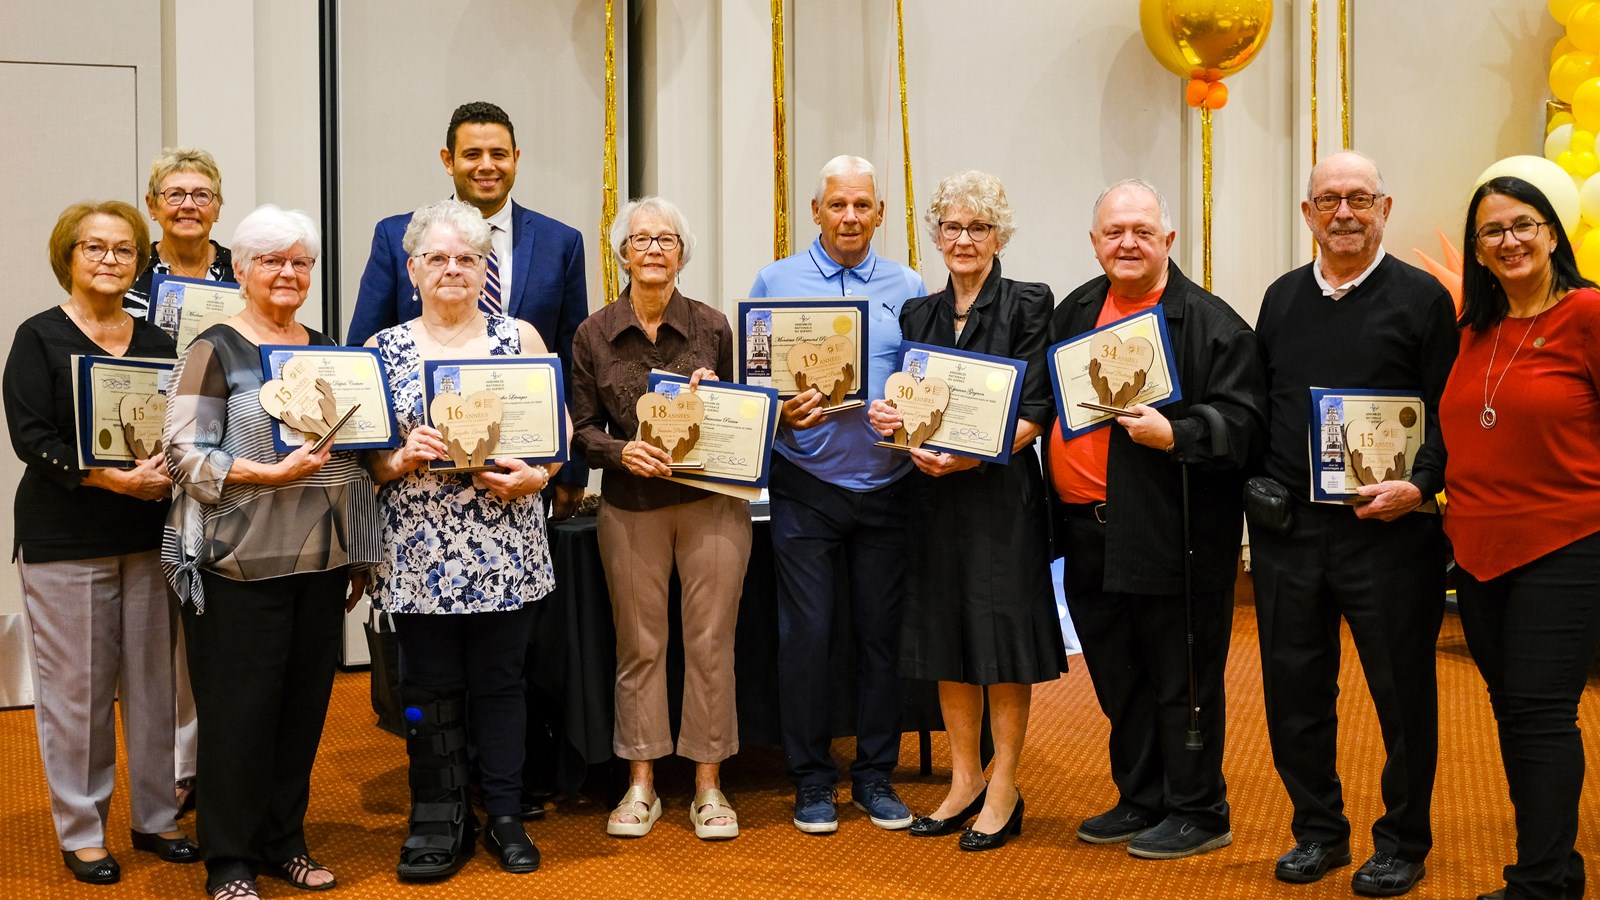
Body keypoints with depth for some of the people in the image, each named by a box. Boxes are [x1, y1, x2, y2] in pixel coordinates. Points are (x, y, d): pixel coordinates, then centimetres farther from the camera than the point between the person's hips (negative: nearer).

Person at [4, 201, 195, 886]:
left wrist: (165, 471, -10)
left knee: (153, 679, 8)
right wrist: (111, 477, -21)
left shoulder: (156, 341, 11)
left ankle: (155, 817, 21)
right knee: (77, 684, 1)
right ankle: (79, 830, 15)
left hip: (149, 533, 4)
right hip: (65, 538, -4)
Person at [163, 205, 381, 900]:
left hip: (322, 557, 5)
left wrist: (360, 553, 15)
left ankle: (284, 841, 23)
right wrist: (270, 473, -22)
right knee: (241, 708, -1)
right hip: (242, 560, -5)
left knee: (306, 701, 9)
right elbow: (185, 453, -10)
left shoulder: (326, 351, 14)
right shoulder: (215, 350, -3)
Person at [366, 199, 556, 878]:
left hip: (506, 548, 0)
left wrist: (535, 475, -13)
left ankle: (505, 818, 21)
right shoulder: (384, 349, 5)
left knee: (500, 682, 7)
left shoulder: (519, 337, 5)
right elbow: (361, 453, 3)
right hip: (419, 553, 0)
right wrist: (400, 460, -17)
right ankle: (439, 822, 22)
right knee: (430, 689, 7)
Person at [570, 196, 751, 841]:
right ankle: (641, 784, 20)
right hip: (630, 507, 1)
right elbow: (582, 430, 3)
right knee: (638, 645, 7)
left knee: (710, 643, 2)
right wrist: (622, 450, -16)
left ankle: (708, 786, 14)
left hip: (711, 502, 0)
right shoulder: (593, 334, 3)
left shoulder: (713, 327, 2)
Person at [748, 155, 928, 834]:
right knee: (806, 633, 1)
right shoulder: (776, 283, 4)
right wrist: (783, 412, -16)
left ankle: (875, 773, 21)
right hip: (807, 488, -1)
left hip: (887, 489, 2)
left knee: (882, 632, 8)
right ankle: (811, 778, 15)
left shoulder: (908, 290, 9)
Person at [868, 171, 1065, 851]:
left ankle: (1003, 789, 13)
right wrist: (890, 418, -8)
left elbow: (1036, 412, -10)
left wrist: (971, 454, -21)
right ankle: (964, 781, 23)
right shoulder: (918, 313, 12)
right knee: (946, 637, 10)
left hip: (1002, 491, -5)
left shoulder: (1027, 304, -3)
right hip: (936, 495, 5)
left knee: (1002, 638, 1)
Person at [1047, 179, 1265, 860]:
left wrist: (1175, 434, -27)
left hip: (1172, 535, -7)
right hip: (1088, 533, 7)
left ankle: (1198, 812, 18)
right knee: (1119, 681, 17)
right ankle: (1142, 802, 31)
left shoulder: (1210, 323, -8)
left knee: (1180, 681, 3)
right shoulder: (1074, 312, 12)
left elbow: (1241, 419, -13)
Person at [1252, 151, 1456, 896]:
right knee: (1294, 687, 10)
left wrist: (1418, 485, -20)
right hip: (1287, 527, 4)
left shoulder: (1421, 297, -1)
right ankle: (1317, 830, 26)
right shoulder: (1282, 298, 12)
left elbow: (1449, 412, -5)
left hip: (1387, 528, -4)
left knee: (1402, 689, 5)